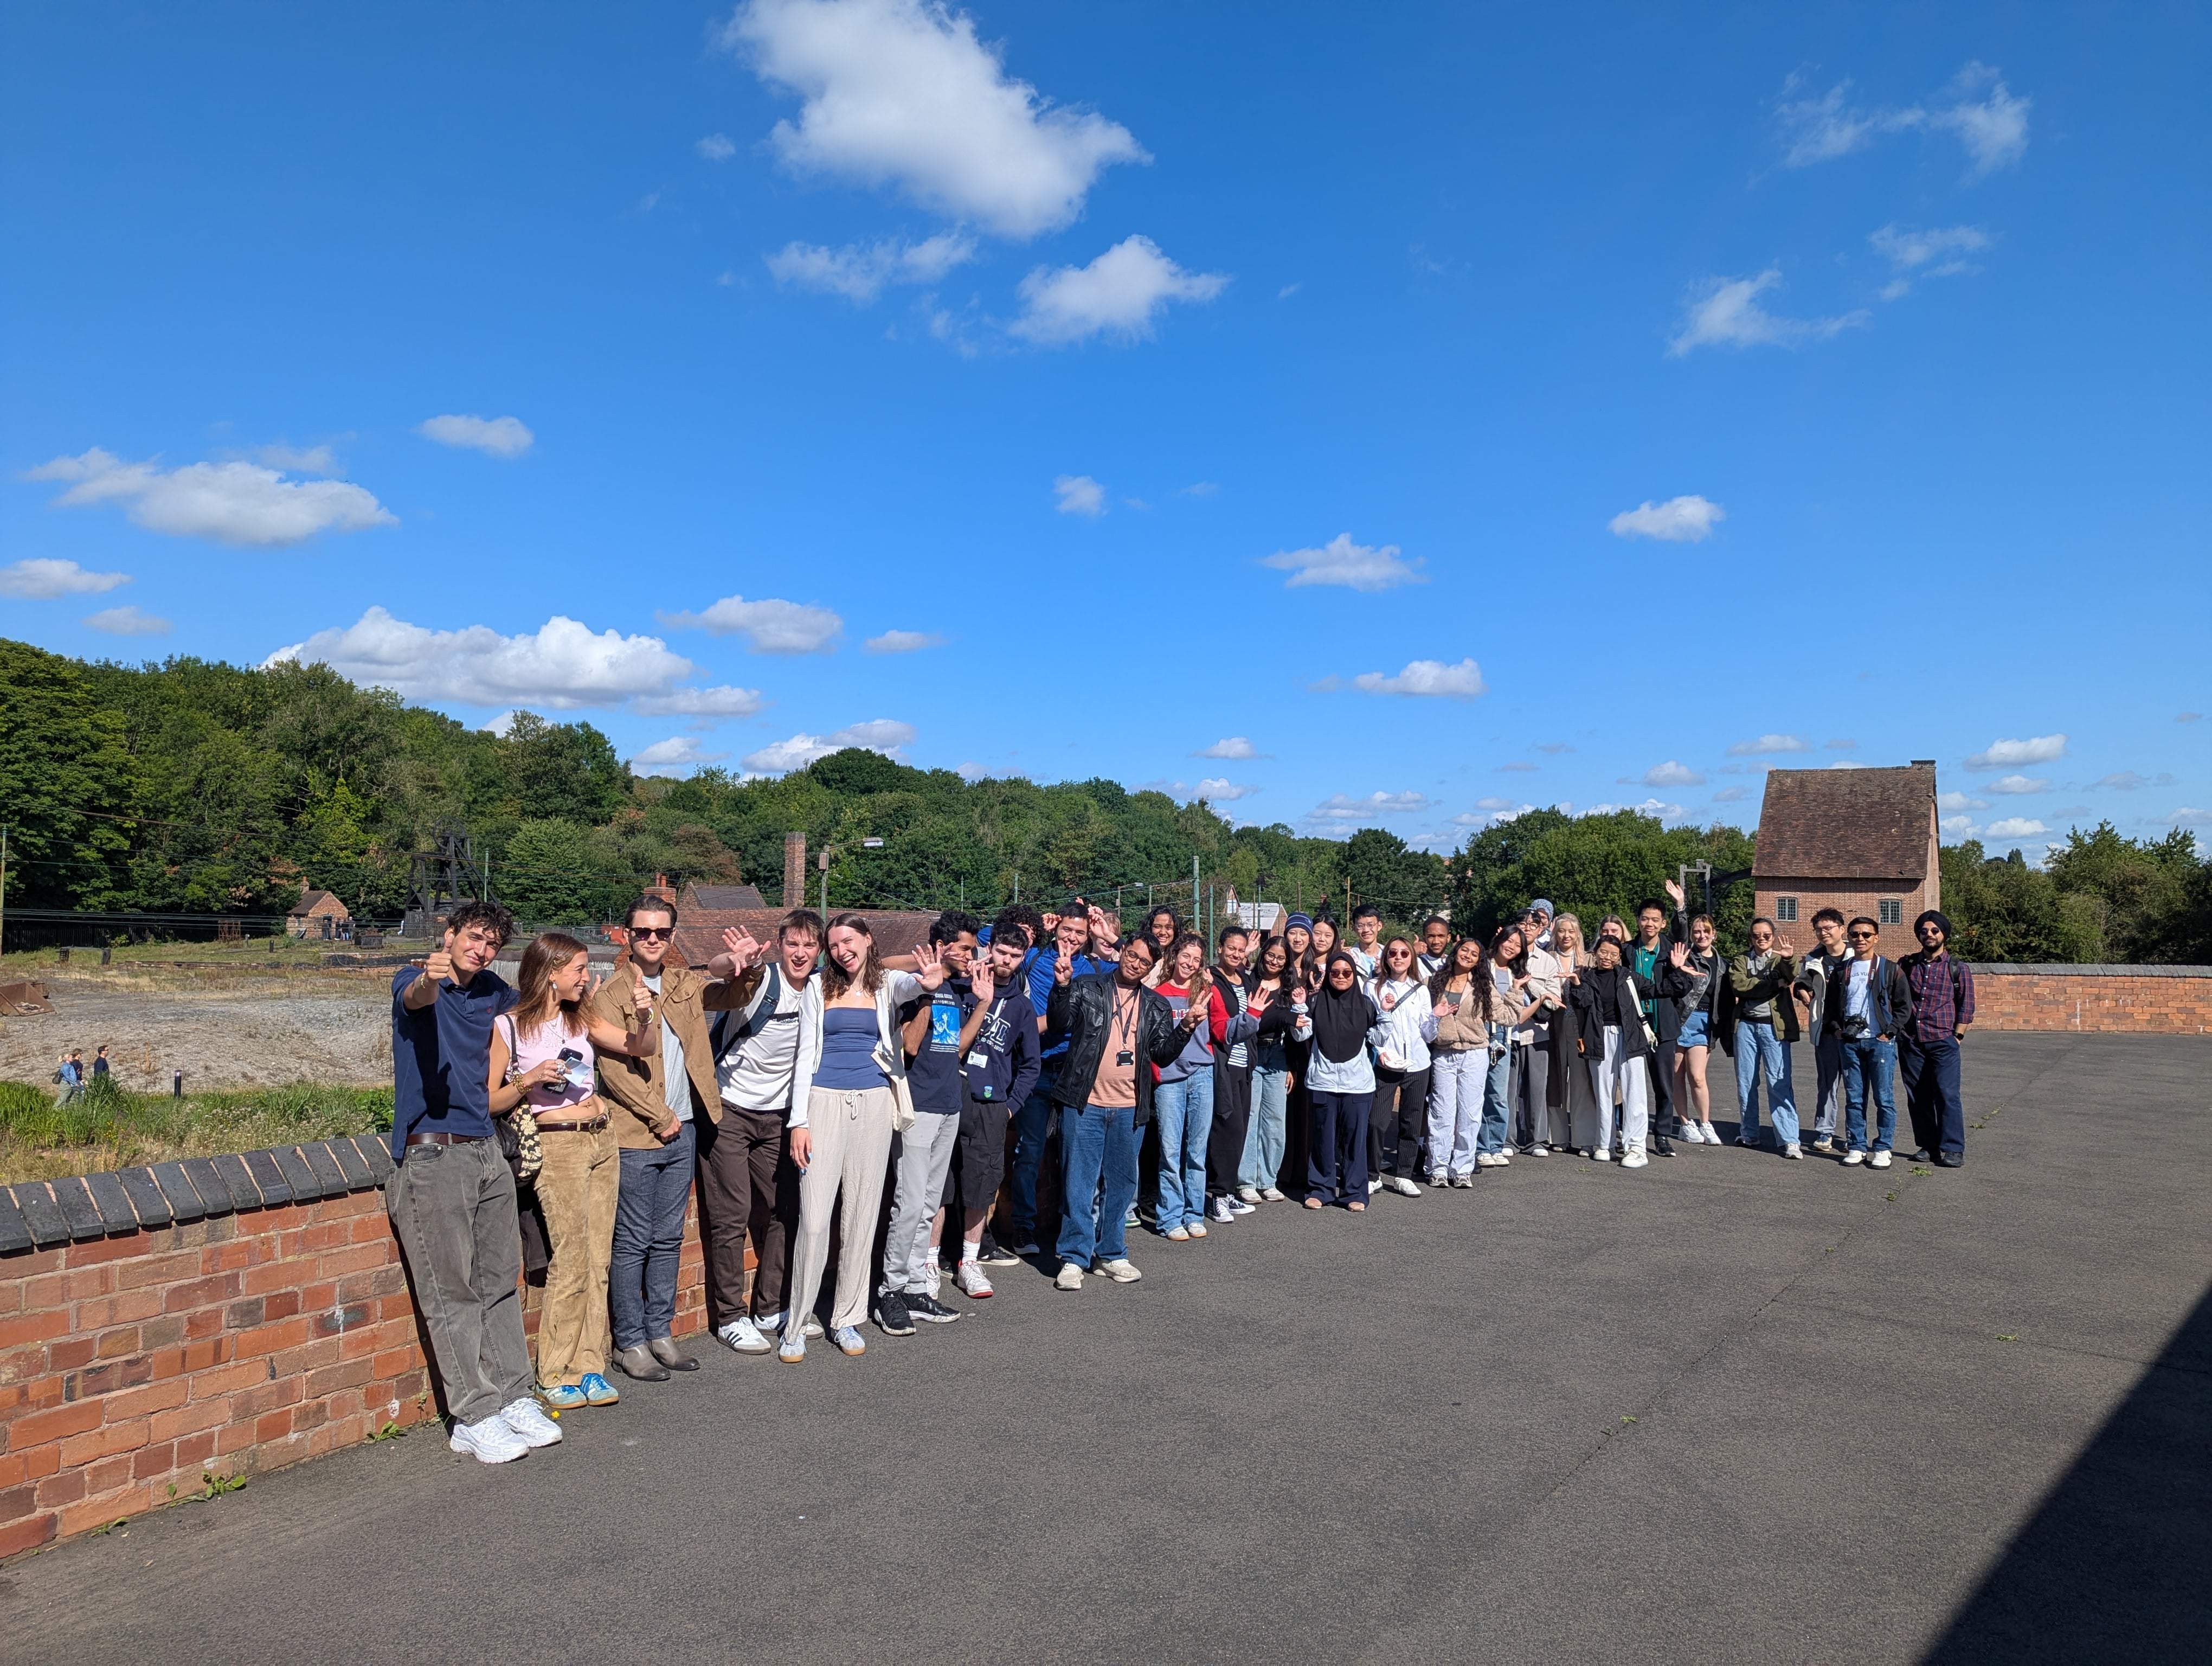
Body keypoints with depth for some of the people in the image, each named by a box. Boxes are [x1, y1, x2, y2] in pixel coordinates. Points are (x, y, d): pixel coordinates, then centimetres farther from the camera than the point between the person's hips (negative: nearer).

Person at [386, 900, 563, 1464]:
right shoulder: (416, 982, -5)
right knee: (452, 1294, -2)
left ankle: (513, 1396, 20)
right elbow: (414, 999, -31)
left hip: (487, 1152, 6)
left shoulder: (492, 992, 12)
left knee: (500, 1284, 11)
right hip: (433, 1156, -6)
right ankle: (474, 1418, 5)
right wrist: (429, 979, -52)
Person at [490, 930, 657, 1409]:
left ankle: (590, 1368, 15)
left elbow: (642, 1047, 7)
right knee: (569, 1262, -5)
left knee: (598, 1260, 6)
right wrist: (528, 1081, -18)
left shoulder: (580, 1020, 12)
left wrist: (645, 1019, -12)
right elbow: (490, 1103, -3)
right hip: (557, 1145, -6)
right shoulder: (508, 1027, -4)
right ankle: (556, 1376, 9)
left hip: (603, 1140, 6)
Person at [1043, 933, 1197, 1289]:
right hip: (1084, 1103, -3)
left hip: (1129, 1109, 4)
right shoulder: (1087, 989, 1)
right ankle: (1074, 1258, 9)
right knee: (1078, 1182, 1)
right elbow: (1058, 1025, -8)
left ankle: (1112, 1254, 25)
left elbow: (1162, 1053, 9)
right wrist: (1062, 987, -23)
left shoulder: (1155, 1006, 11)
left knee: (1121, 1183, 13)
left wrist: (1185, 1028, -7)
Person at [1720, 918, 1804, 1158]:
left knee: (1779, 1084, -7)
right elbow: (1739, 985, -7)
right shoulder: (1740, 962, 13)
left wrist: (1789, 959, -36)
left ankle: (1789, 1140, -8)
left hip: (1774, 1026, -3)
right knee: (1745, 1083, 7)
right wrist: (1773, 984, -10)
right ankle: (1749, 1134, 17)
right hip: (1745, 1025, 3)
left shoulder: (1781, 960, 8)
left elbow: (1791, 977, -16)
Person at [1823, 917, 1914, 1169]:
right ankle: (1857, 1147, 11)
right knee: (1854, 1098, 6)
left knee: (1883, 1098, 0)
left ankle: (1882, 1149, 7)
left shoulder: (1890, 970, 3)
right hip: (1849, 1043, 3)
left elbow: (1905, 1007, 1)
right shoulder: (1841, 972, 12)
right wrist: (1835, 1029, 3)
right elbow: (1829, 1005, 18)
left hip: (1880, 1042, -3)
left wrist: (1889, 1033, -7)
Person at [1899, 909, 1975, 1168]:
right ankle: (1928, 1146, 14)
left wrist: (1957, 1037, -1)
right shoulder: (1907, 964, 11)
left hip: (1943, 1042, -3)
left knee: (1947, 1095, -8)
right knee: (1917, 1097, 5)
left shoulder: (1958, 968, 5)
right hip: (1910, 1041, 3)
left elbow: (1966, 1007, 5)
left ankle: (1953, 1150, -3)